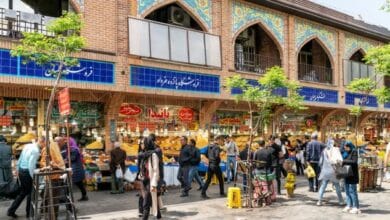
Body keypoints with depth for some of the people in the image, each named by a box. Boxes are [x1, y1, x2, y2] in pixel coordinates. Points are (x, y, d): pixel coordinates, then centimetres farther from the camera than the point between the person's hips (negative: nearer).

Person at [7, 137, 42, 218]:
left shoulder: (27, 146, 7)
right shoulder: (36, 151, -19)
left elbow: (20, 159, 13)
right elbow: (31, 165, -24)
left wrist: (18, 170, 21)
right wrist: (33, 177, -15)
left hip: (21, 171, 8)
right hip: (27, 172, -8)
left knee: (23, 193, 19)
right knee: (30, 193, 8)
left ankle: (11, 211, 21)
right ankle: (29, 213, 18)